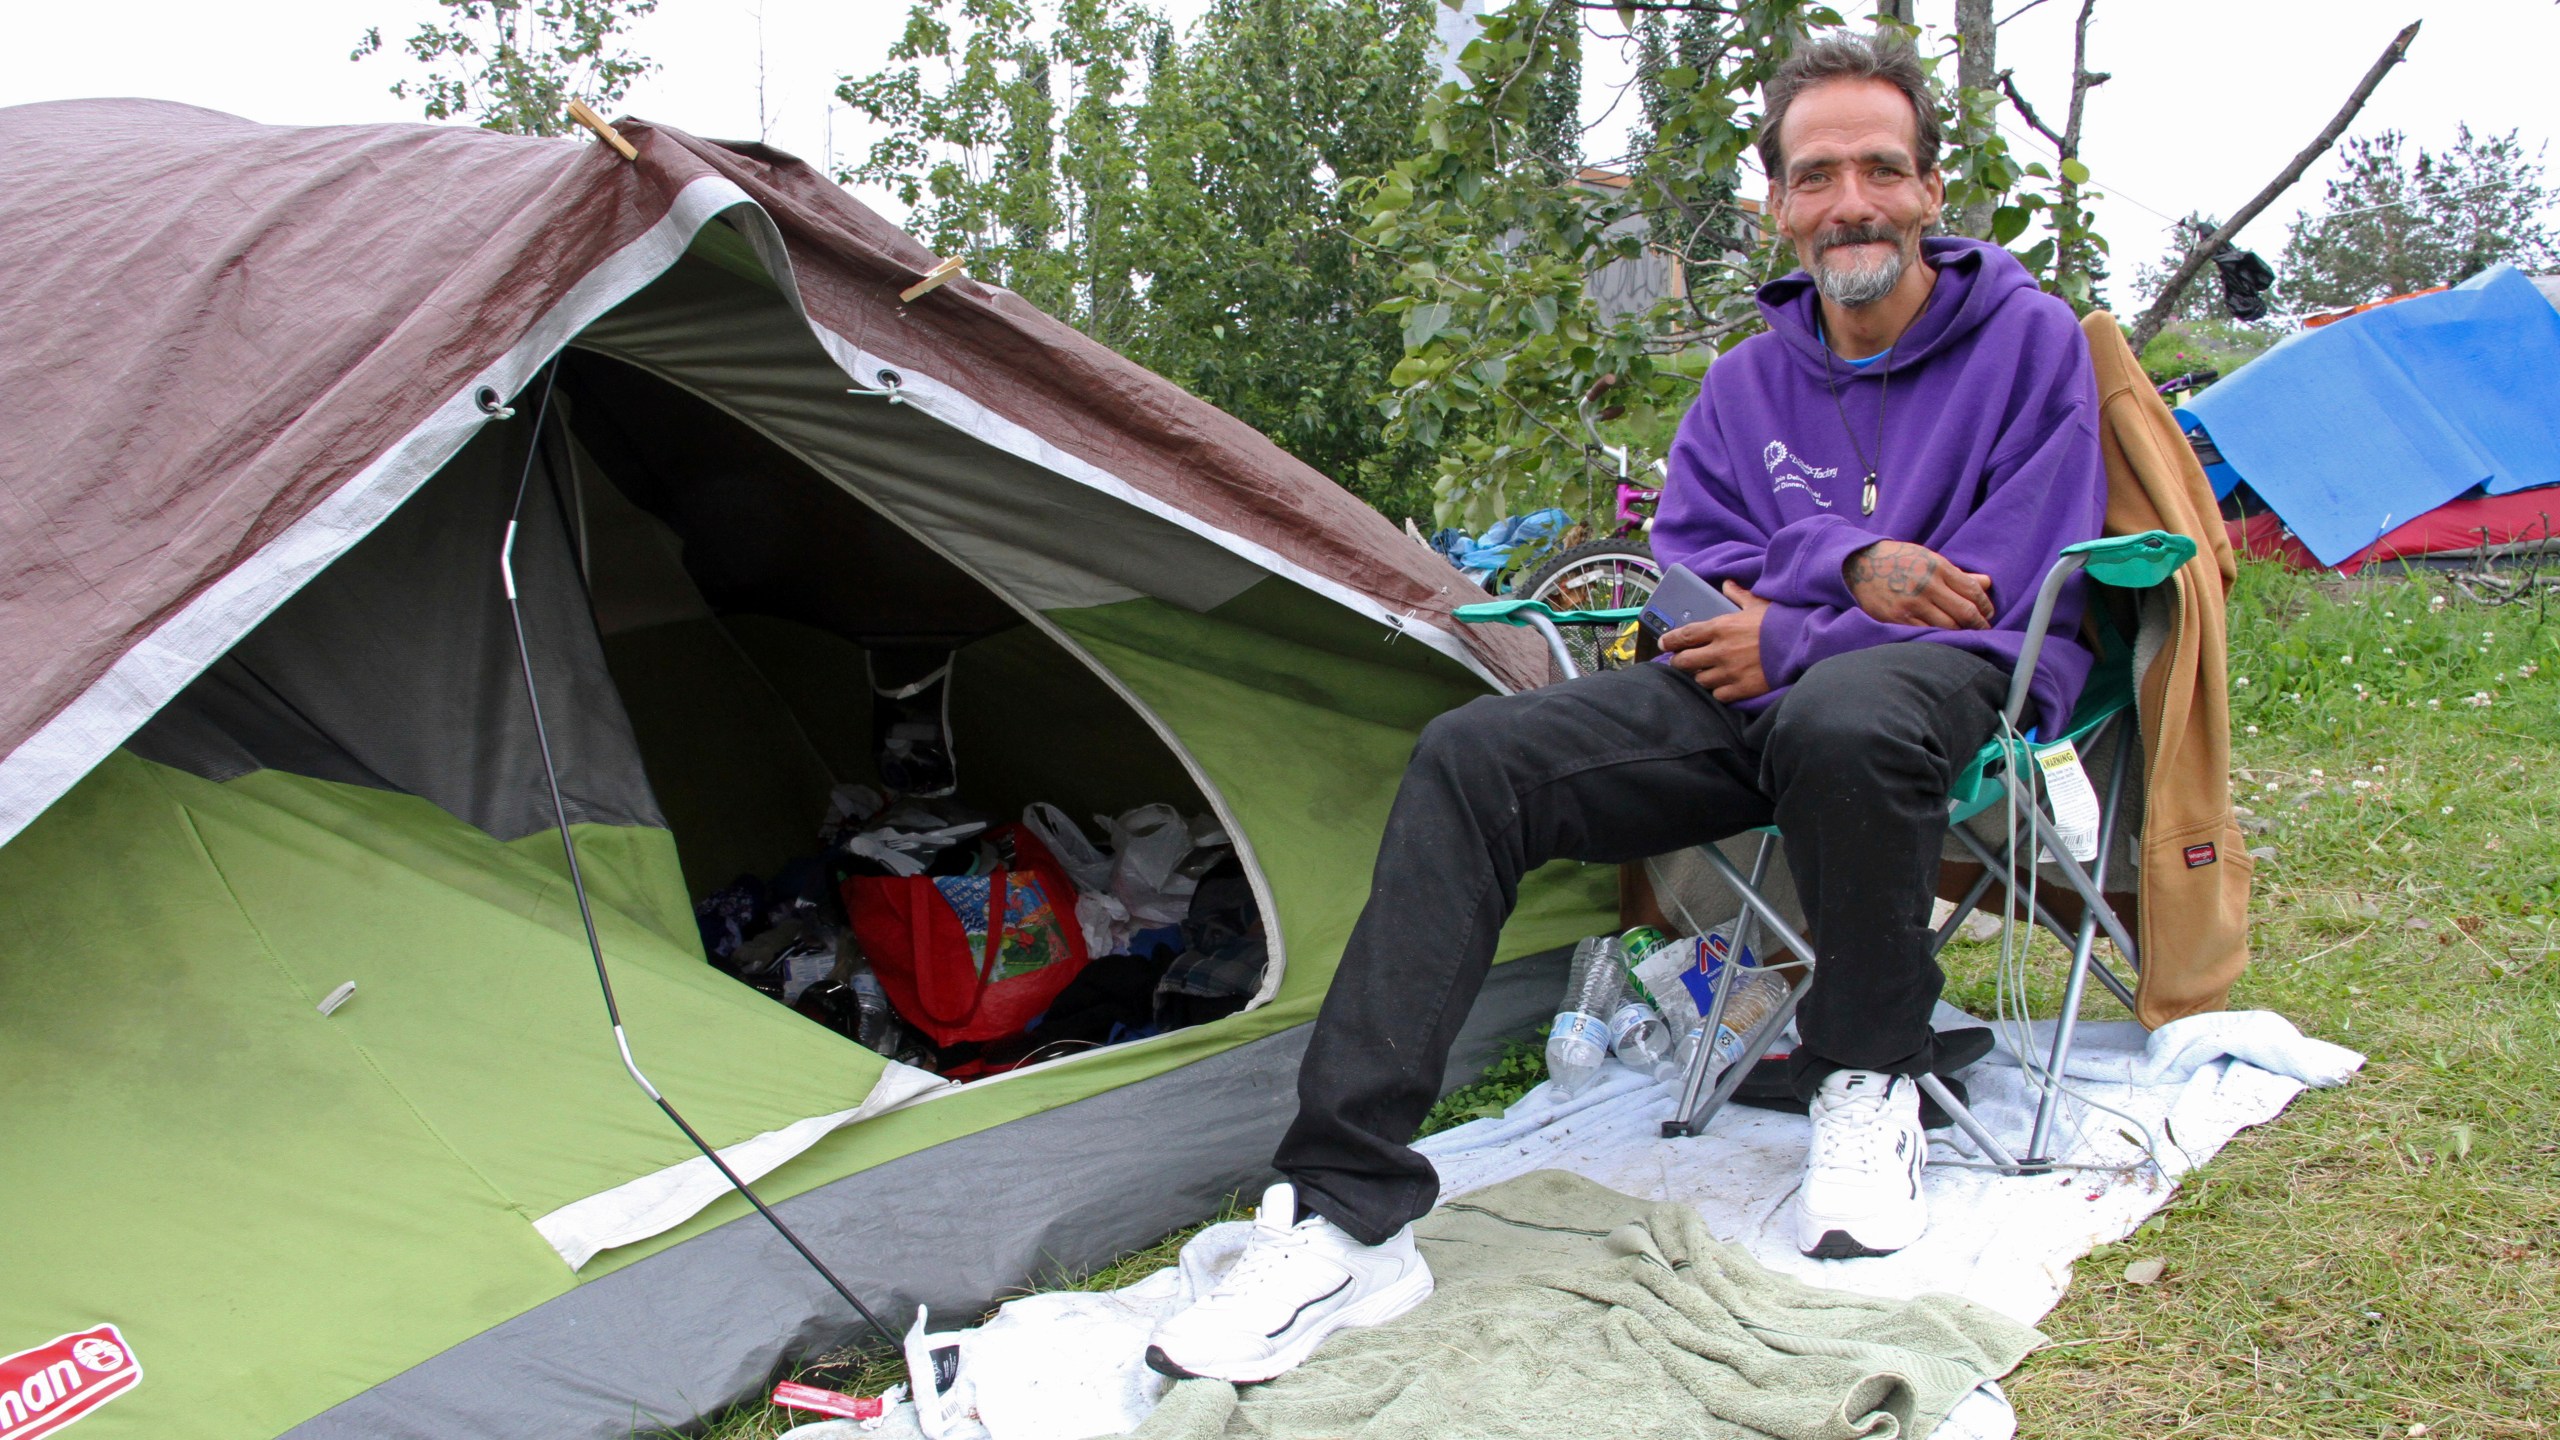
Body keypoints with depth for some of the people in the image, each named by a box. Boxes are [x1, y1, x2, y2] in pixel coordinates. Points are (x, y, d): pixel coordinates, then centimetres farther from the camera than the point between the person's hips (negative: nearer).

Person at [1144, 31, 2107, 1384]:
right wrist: (1848, 562, -12)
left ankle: (1868, 1084, -14)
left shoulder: (2030, 339, -1)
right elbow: (1693, 552, 7)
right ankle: (1345, 1214, -26)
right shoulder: (1748, 380, 13)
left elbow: (2007, 597, -8)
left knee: (1839, 716, -44)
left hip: (1953, 676, -4)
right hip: (1759, 688, 5)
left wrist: (1789, 637, -10)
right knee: (1472, 755, -19)